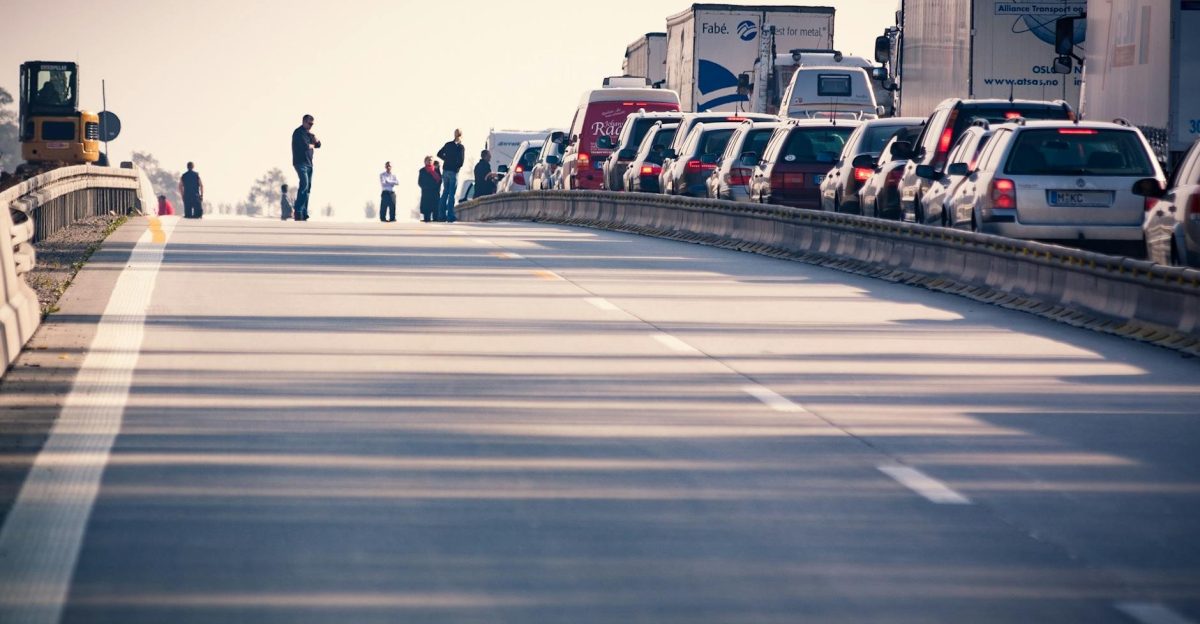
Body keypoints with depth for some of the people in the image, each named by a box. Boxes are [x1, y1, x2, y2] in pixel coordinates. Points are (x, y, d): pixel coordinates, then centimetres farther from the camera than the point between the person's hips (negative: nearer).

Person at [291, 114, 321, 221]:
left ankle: (304, 213, 4)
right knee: (304, 184, -20)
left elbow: (318, 145, 17)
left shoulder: (308, 133, 20)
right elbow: (305, 146, -20)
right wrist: (311, 145, 2)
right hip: (301, 163, -9)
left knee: (307, 188, 4)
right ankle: (298, 211, -22)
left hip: (308, 164, 9)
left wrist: (313, 136, -1)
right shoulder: (299, 132, -7)